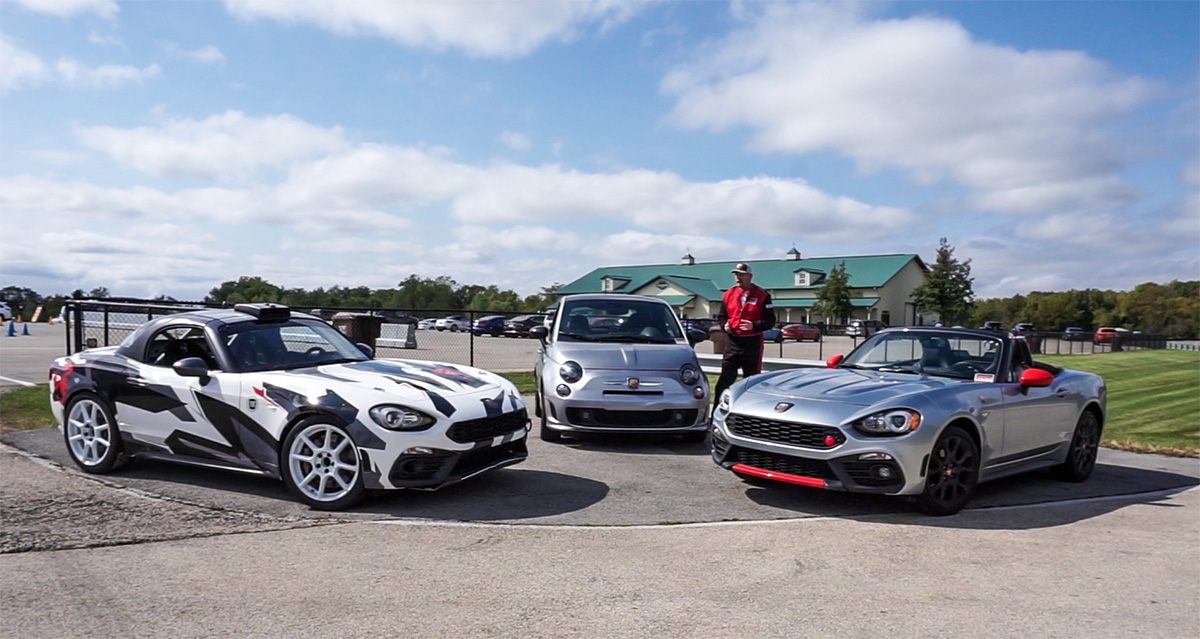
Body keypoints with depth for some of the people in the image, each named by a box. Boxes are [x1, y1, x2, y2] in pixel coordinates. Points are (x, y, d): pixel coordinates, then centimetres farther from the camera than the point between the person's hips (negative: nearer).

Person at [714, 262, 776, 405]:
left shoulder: (762, 296, -3)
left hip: (752, 342, -3)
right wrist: (725, 325, -3)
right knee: (725, 378, 1)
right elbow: (723, 316, 19)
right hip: (732, 341, 3)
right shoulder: (729, 294, 9)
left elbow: (770, 321, -4)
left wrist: (754, 325, -20)